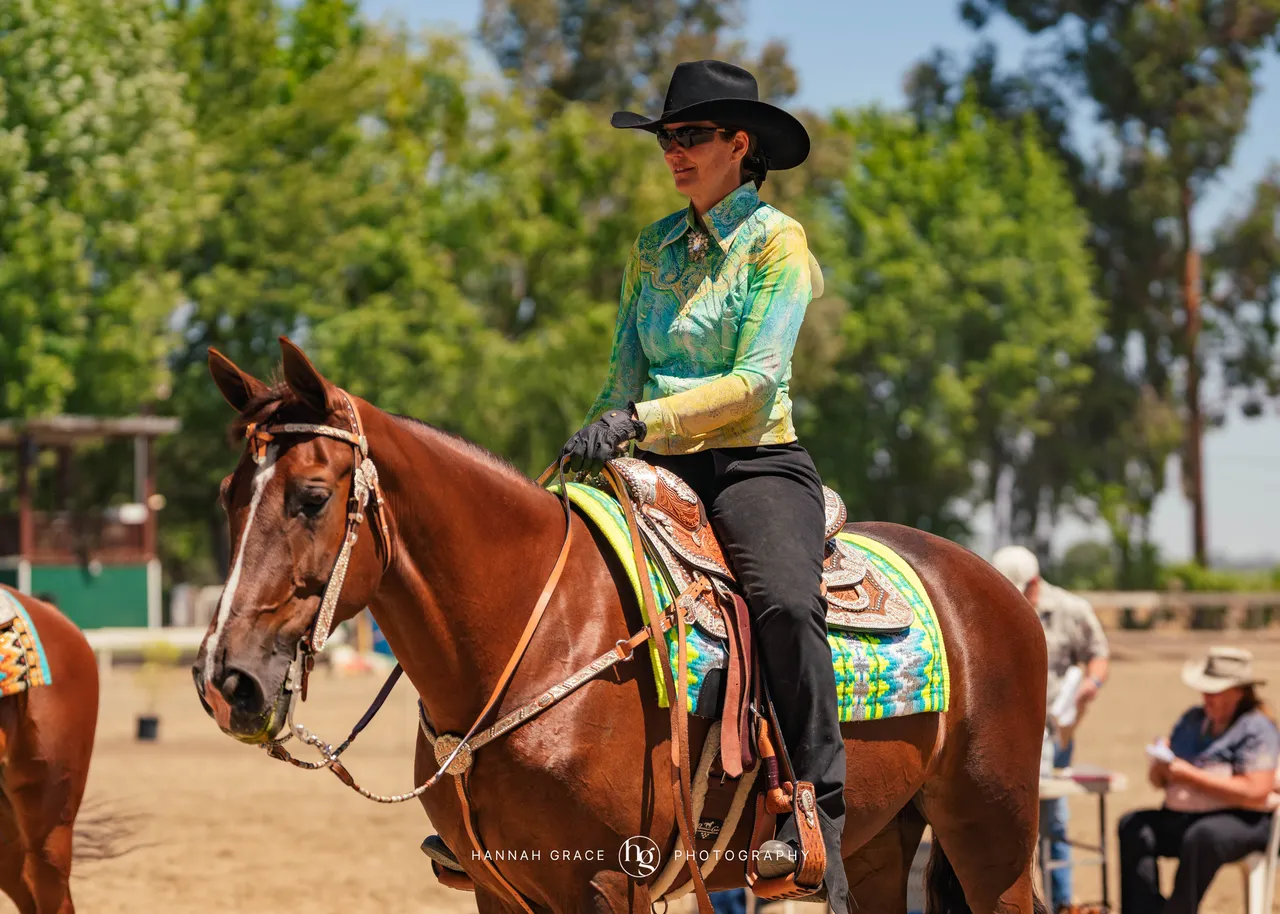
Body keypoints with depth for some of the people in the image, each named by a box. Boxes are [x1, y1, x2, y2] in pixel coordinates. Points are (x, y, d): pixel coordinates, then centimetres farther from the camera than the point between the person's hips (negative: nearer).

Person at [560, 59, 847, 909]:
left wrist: (640, 419, -22)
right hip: (662, 470, 6)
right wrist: (600, 438, -5)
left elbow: (756, 380, -13)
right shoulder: (654, 248, 15)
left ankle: (816, 835, -30)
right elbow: (625, 371, 15)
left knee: (786, 605, -34)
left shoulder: (777, 240, -3)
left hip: (757, 463, -6)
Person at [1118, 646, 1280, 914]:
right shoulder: (1193, 720, 14)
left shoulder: (1256, 728, -6)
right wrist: (1160, 769, -10)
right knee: (1133, 827, -21)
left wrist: (1191, 777, -19)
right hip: (1180, 818, 7)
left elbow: (1255, 792, -19)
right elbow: (1156, 780, 17)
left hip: (1242, 821, -7)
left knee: (1201, 837, -39)